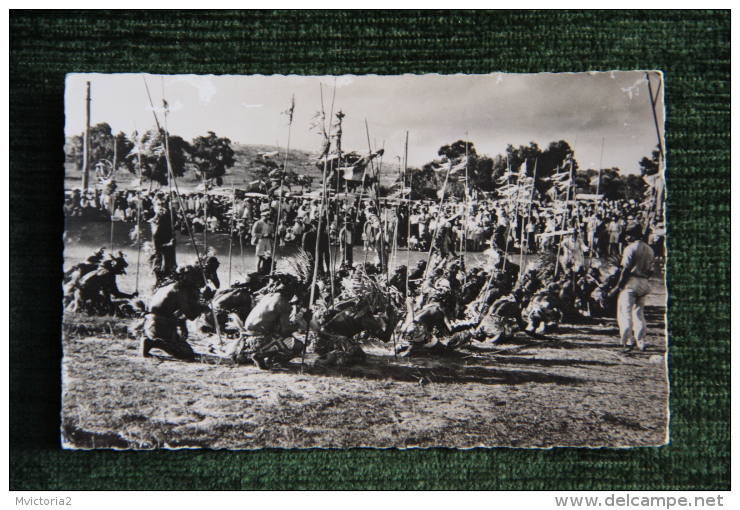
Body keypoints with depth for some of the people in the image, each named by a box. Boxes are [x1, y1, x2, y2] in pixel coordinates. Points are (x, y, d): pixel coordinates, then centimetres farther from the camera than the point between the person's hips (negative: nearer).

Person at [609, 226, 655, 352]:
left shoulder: (630, 248, -8)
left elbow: (626, 269, -13)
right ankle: (641, 343, 13)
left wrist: (618, 286, -10)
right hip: (644, 284, 7)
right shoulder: (649, 249, 14)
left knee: (625, 313, -3)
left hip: (631, 282, -7)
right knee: (639, 313, 13)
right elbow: (650, 271, 12)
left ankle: (628, 341, -8)